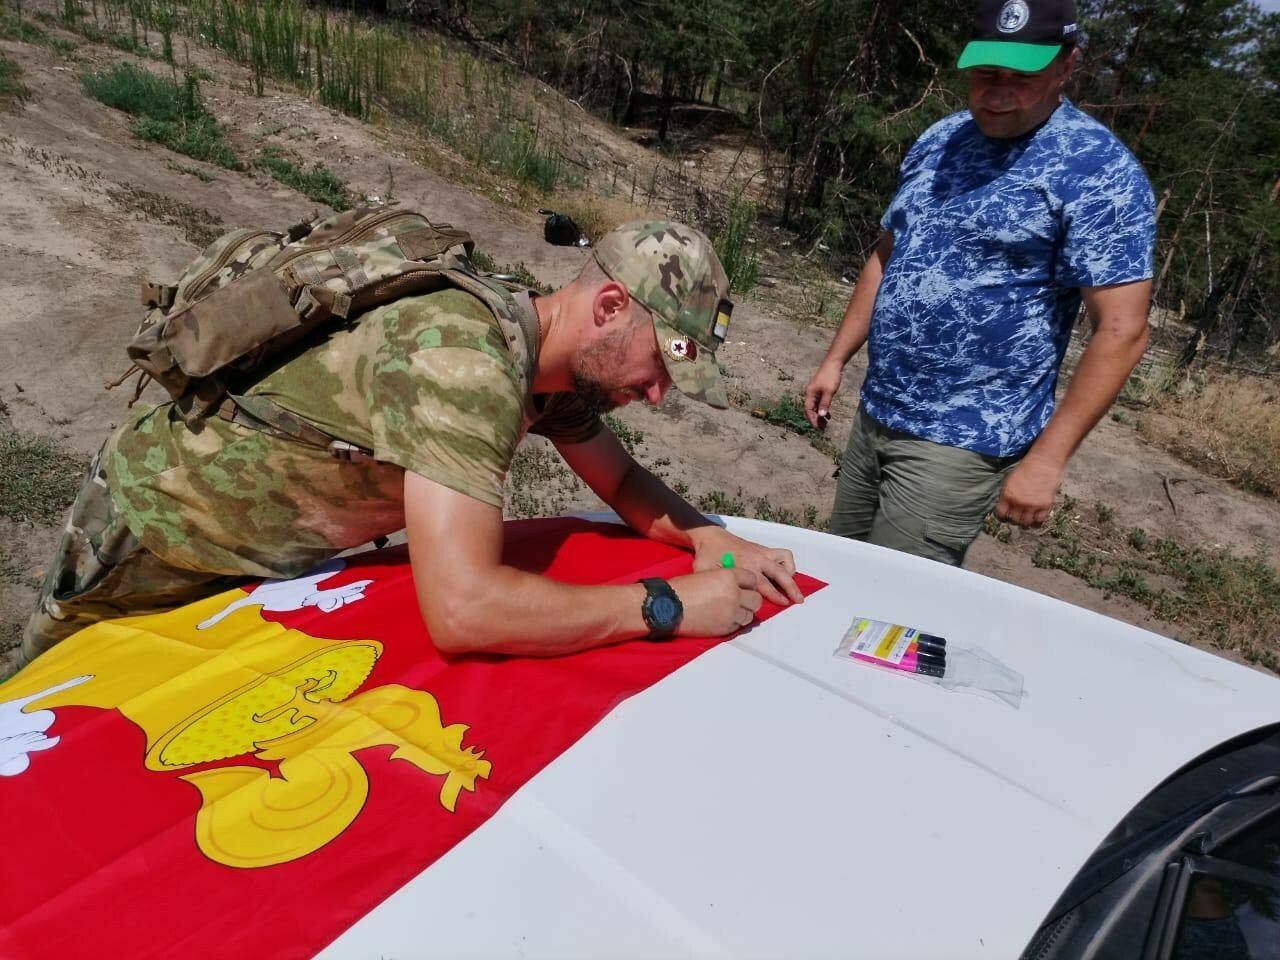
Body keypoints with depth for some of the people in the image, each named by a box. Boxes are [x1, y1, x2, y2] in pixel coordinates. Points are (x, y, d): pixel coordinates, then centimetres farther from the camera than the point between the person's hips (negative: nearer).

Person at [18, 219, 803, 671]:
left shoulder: (556, 363, -10)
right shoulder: (461, 358, -38)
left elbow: (621, 480, 5)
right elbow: (464, 610, -45)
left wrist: (709, 537, -14)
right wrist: (670, 604, -36)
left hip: (270, 551, 7)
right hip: (155, 527, -7)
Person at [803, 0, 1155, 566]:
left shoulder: (1099, 171, -11)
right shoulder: (937, 141, 9)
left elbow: (1121, 330, -14)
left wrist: (1046, 458, -17)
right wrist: (836, 359, 13)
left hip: (961, 443, -6)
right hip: (873, 414, 7)